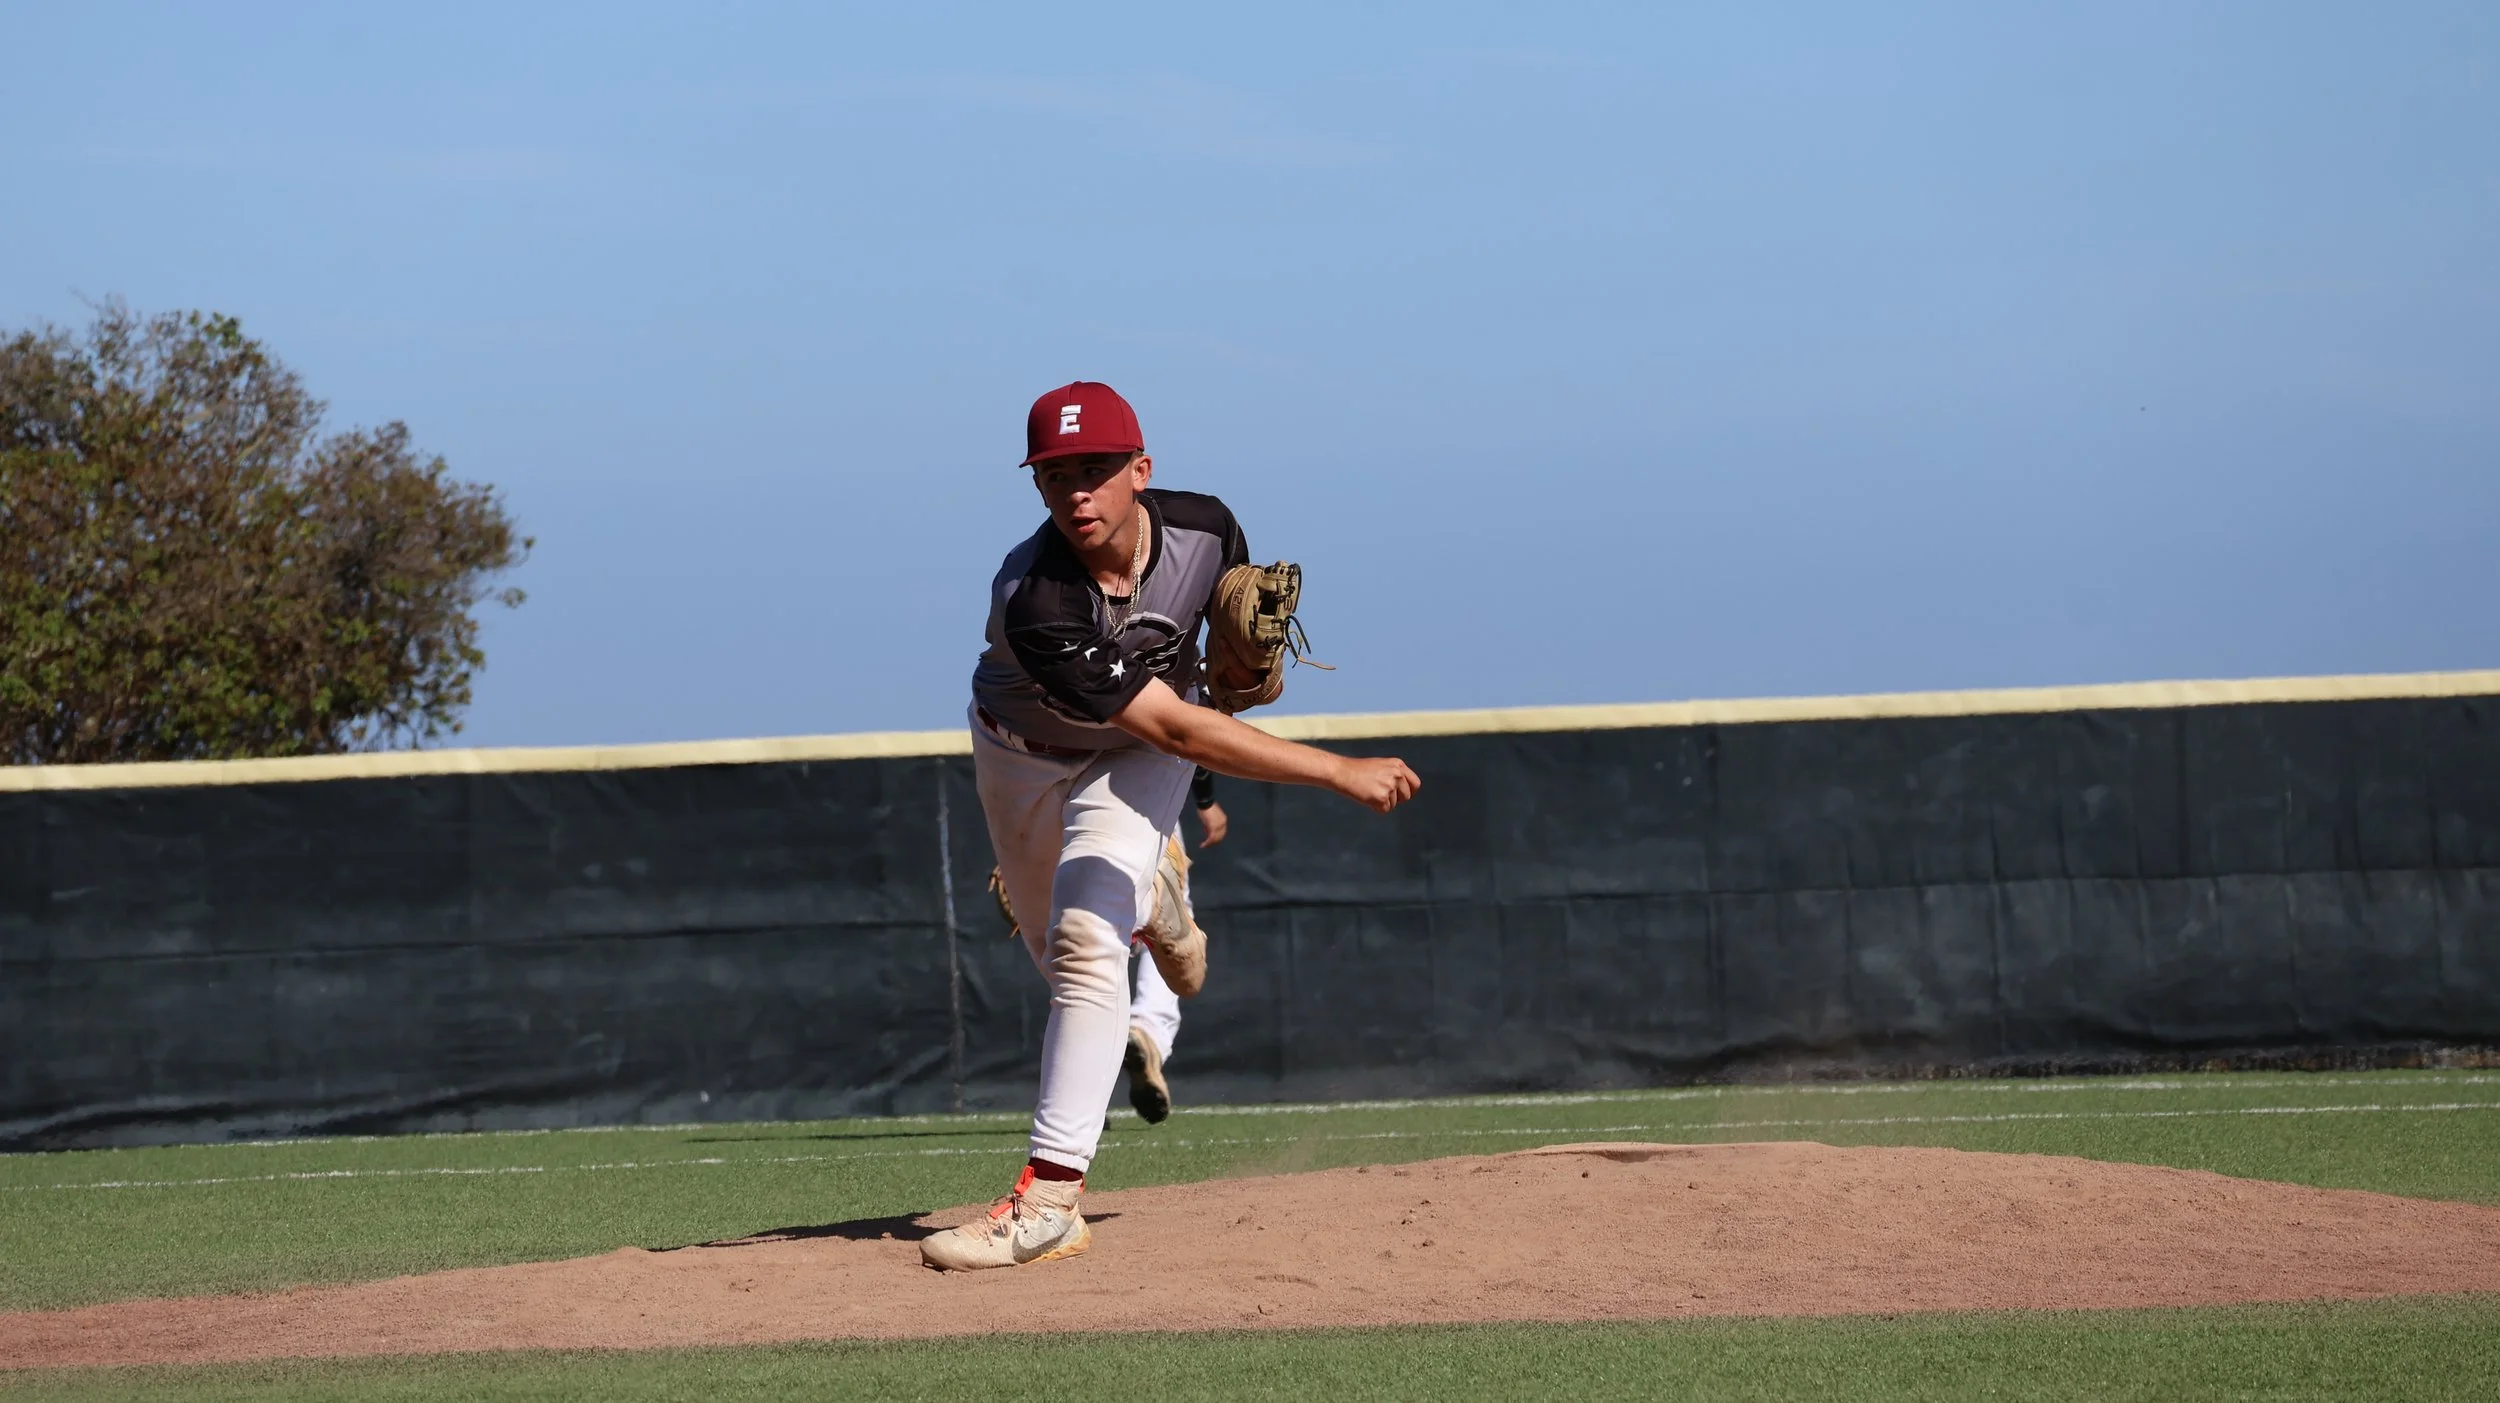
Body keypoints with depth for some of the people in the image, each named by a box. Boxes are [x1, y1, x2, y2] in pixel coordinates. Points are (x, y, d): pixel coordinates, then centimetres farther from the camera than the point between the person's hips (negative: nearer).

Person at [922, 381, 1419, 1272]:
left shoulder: (1204, 529, -25)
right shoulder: (1033, 604, -40)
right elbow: (1175, 729, -42)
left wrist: (1249, 660, -20)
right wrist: (1339, 772, -45)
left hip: (1135, 762, 0)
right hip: (1021, 756, 0)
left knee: (1087, 941, -21)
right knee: (1060, 950, 19)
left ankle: (1049, 1197, -27)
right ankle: (1152, 902, 57)